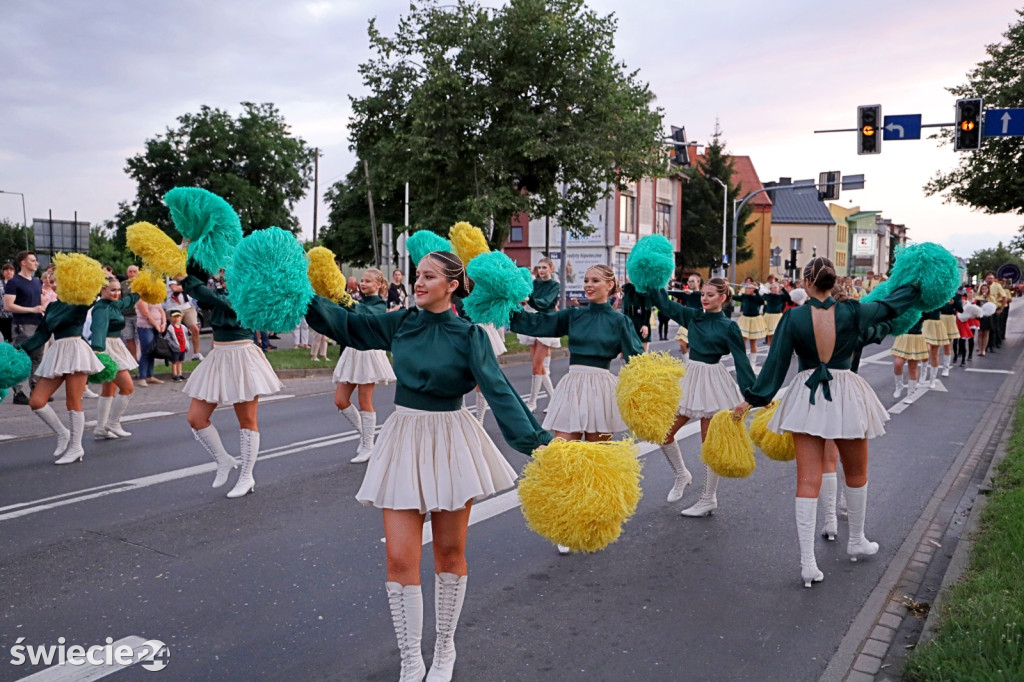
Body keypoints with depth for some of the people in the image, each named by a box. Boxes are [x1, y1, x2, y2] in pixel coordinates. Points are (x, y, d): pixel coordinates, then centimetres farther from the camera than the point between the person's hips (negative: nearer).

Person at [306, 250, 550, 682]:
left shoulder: (469, 335, -8)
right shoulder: (401, 323, 2)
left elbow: (499, 390, -18)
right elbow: (346, 324, 6)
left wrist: (534, 441, -29)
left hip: (450, 442, -2)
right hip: (405, 439, 3)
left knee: (450, 552, 10)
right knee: (400, 558, -2)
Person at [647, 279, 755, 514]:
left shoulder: (728, 327, -8)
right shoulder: (693, 316, 6)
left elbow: (742, 361, -10)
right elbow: (665, 303, 7)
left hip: (712, 382, -6)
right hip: (690, 378, 6)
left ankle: (709, 499, 13)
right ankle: (682, 475, 28)